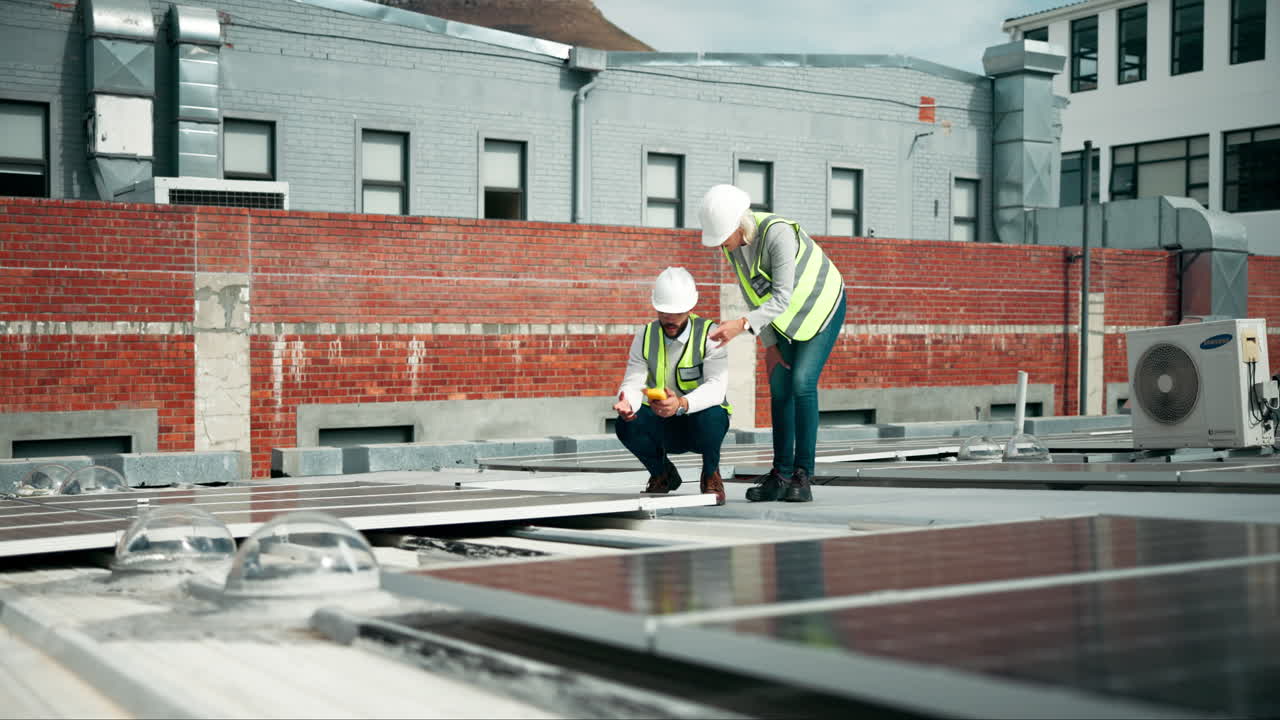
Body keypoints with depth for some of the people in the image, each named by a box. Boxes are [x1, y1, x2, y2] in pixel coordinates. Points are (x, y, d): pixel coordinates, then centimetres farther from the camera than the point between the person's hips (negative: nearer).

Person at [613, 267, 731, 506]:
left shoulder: (708, 333, -15)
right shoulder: (645, 336, -2)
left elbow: (716, 387, -30)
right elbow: (633, 382, -14)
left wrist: (682, 404, -50)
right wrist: (626, 403, -40)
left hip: (700, 423, -3)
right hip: (663, 428, 3)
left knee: (710, 414, -38)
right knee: (626, 426, -27)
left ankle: (711, 474, -5)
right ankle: (662, 474, 4)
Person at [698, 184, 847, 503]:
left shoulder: (778, 234, -36)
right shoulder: (732, 242, -12)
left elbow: (781, 299, -37)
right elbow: (753, 294, -2)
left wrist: (742, 325, -49)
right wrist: (769, 344, -3)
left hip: (822, 307, -7)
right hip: (787, 314, 7)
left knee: (802, 383, -18)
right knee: (780, 387, 1)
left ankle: (802, 476, -13)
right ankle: (781, 475, 6)